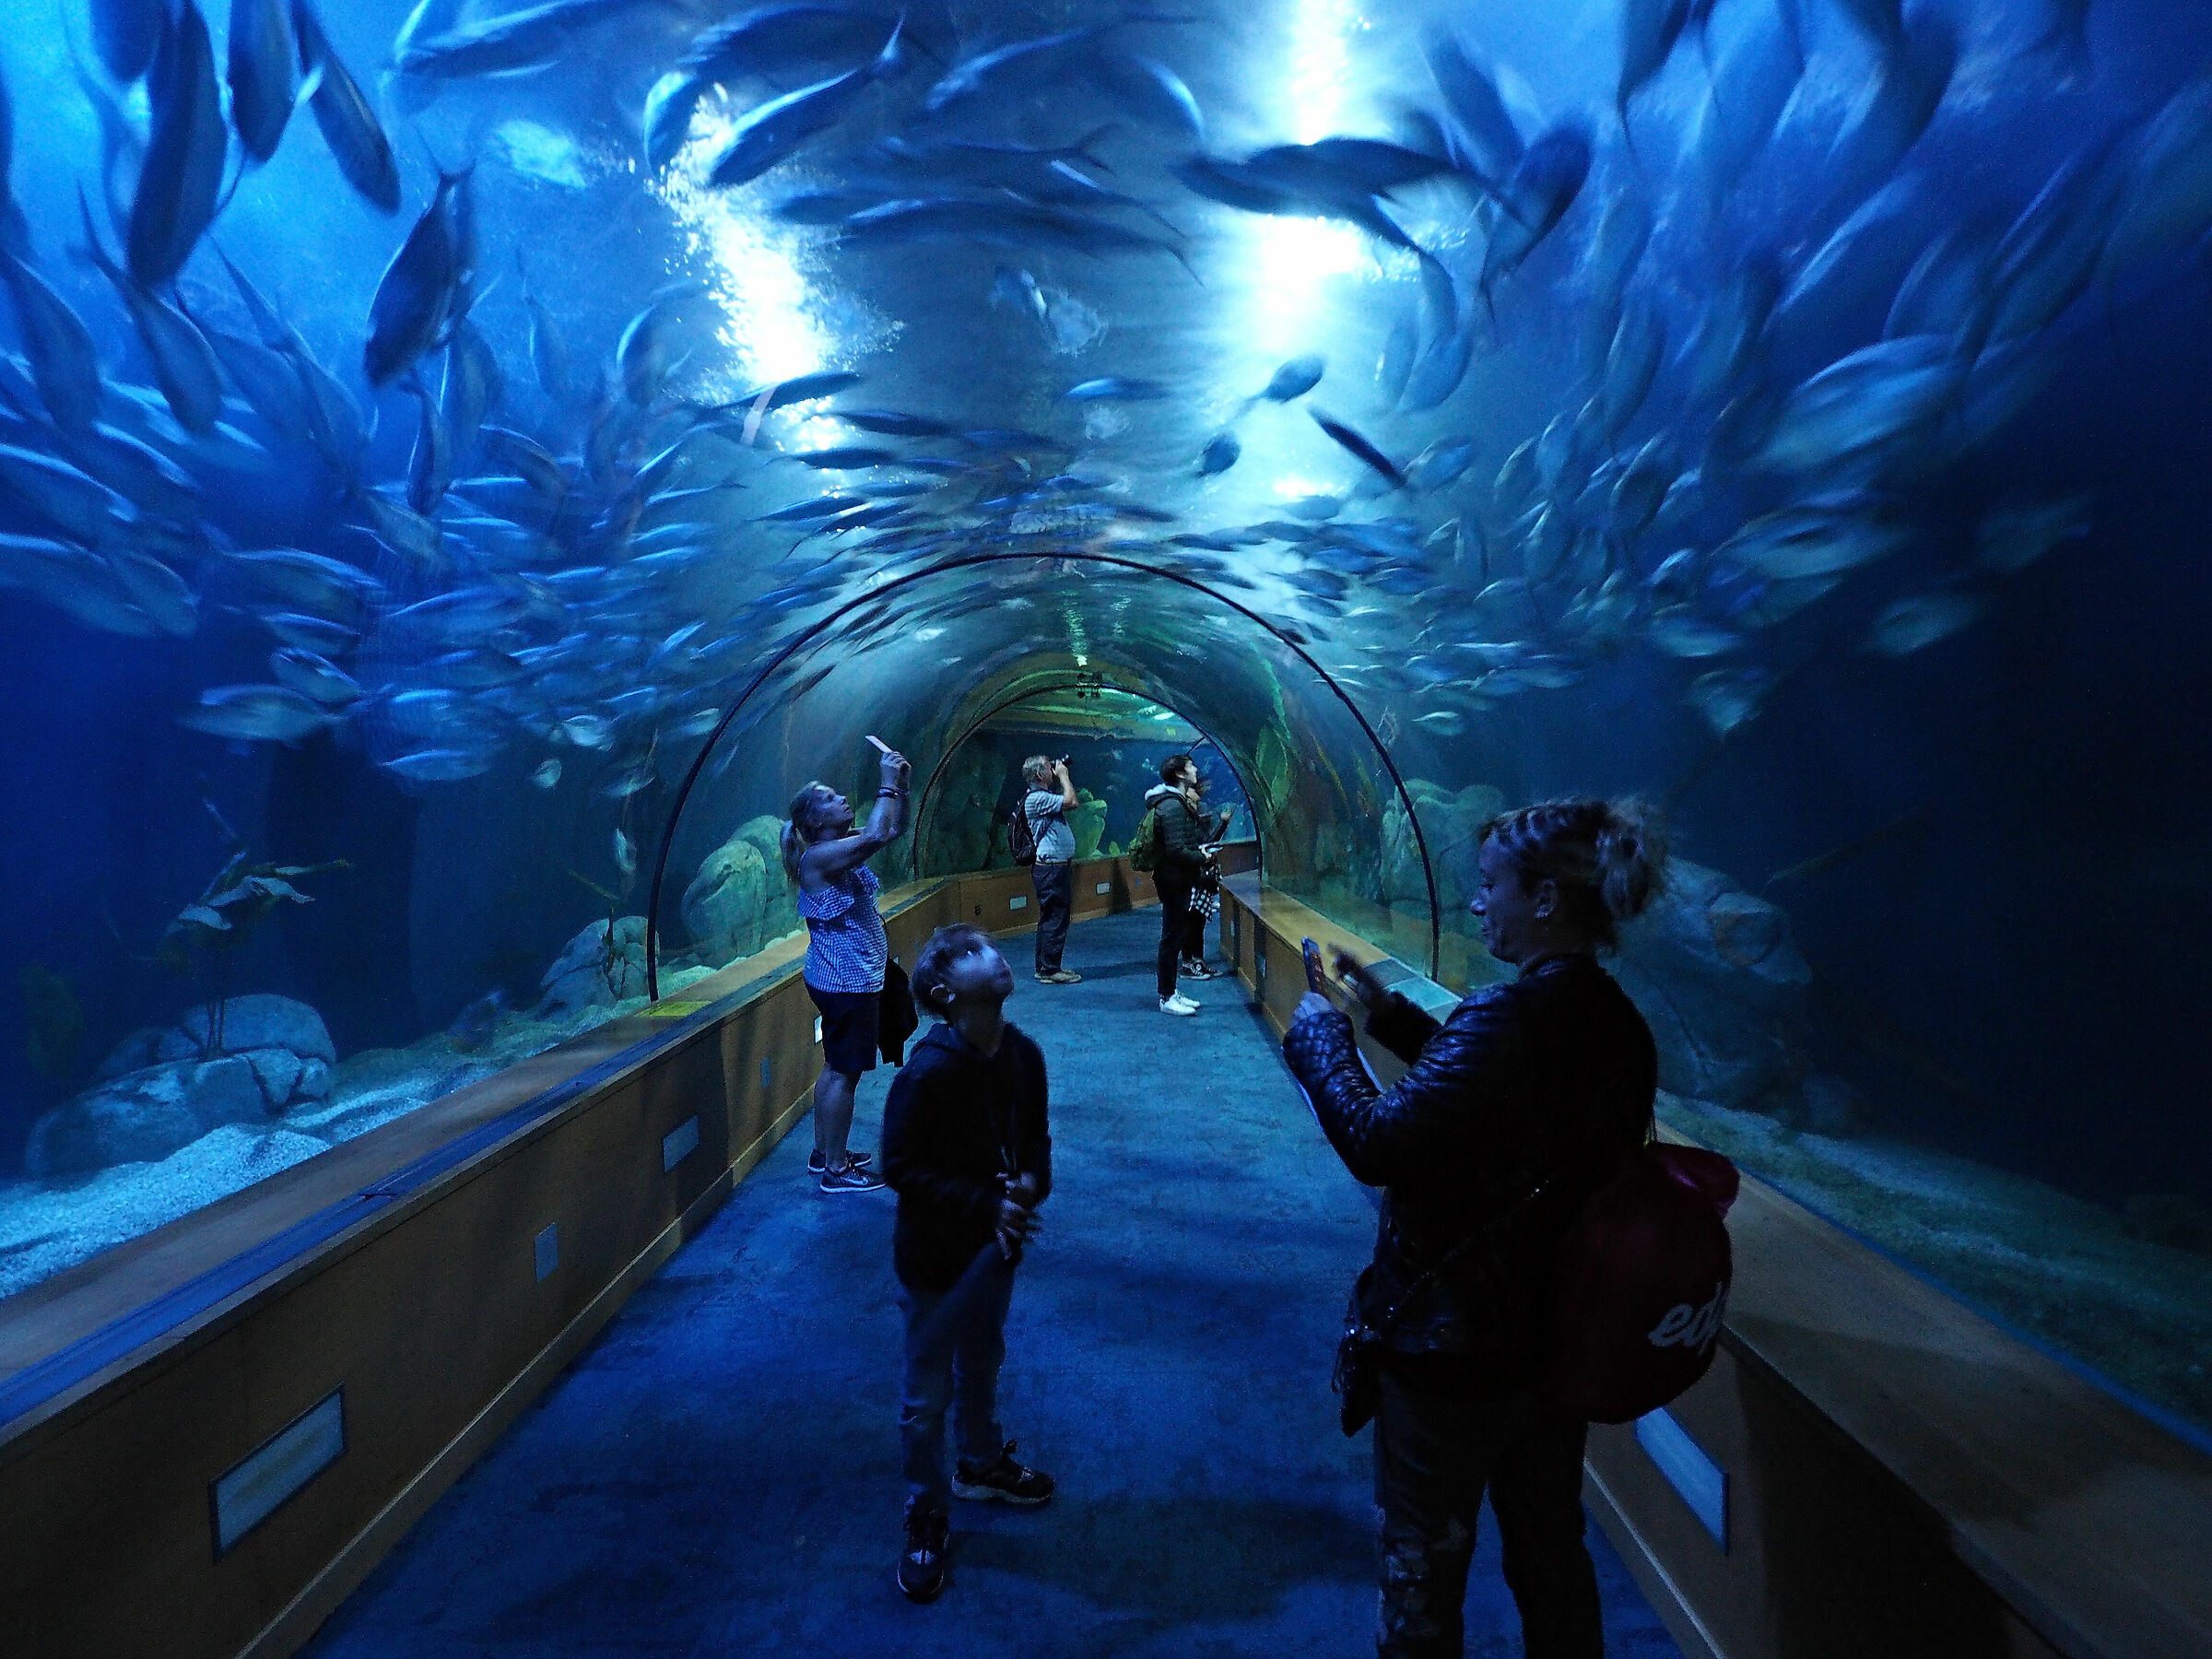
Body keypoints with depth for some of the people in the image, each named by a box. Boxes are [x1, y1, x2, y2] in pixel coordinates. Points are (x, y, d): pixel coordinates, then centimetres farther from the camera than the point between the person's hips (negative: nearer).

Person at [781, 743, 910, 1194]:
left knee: (835, 1067, 18)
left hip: (847, 977, 10)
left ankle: (824, 1152, 31)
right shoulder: (818, 857, -19)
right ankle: (836, 1170, 8)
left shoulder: (843, 848, 8)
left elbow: (893, 830, 14)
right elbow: (875, 837, -34)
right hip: (845, 981, -10)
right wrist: (888, 784, -24)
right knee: (844, 1072, -2)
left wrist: (902, 786, 0)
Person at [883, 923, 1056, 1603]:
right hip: (937, 1256, -6)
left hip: (996, 1245, 6)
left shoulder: (1023, 1054, -9)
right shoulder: (927, 1072, -27)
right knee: (927, 1394, 13)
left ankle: (982, 1464, 53)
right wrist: (985, 1205, -25)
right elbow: (901, 1168, -22)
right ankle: (927, 1519, 36)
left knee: (982, 1365, 28)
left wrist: (1030, 1179, -15)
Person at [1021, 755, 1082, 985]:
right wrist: (1063, 775, -11)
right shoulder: (1036, 798, -17)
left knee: (1052, 919, 15)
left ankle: (1045, 967, 23)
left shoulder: (1044, 796, 16)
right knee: (1054, 919, -6)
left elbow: (1068, 805, 28)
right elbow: (1071, 802, -23)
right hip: (1050, 868, -11)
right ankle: (1050, 970, 0)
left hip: (1058, 866, 11)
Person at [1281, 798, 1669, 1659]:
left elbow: (1377, 1143, -31)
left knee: (1423, 1569, 16)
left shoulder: (1509, 1019, -29)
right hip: (1562, 1343, 8)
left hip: (1450, 1348, -8)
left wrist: (1319, 1038, -17)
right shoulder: (1619, 1027, -1)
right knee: (1551, 1554, 27)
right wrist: (1394, 1018, 6)